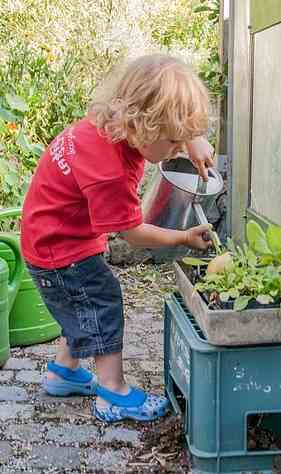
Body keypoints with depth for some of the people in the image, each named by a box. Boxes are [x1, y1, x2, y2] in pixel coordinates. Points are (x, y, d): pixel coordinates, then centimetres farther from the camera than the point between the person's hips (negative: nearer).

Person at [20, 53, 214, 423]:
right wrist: (185, 238, -12)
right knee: (102, 304, -3)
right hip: (60, 246, -10)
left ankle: (64, 371, 38)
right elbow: (132, 232, -23)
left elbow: (173, 108, 8)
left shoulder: (117, 124, -13)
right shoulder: (108, 173, -38)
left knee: (84, 304, 21)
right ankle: (113, 396, 8)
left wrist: (194, 140, -8)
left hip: (55, 236, 10)